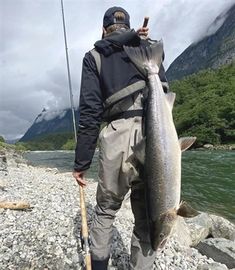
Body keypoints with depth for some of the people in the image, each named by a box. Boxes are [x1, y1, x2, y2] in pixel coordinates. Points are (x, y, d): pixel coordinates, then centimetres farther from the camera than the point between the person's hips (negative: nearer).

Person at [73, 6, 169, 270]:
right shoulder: (150, 47, 20)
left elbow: (90, 111, 1)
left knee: (105, 210, 20)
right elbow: (165, 94, 18)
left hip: (117, 137, -1)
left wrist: (81, 162, 3)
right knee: (147, 218, 15)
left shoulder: (95, 56, 9)